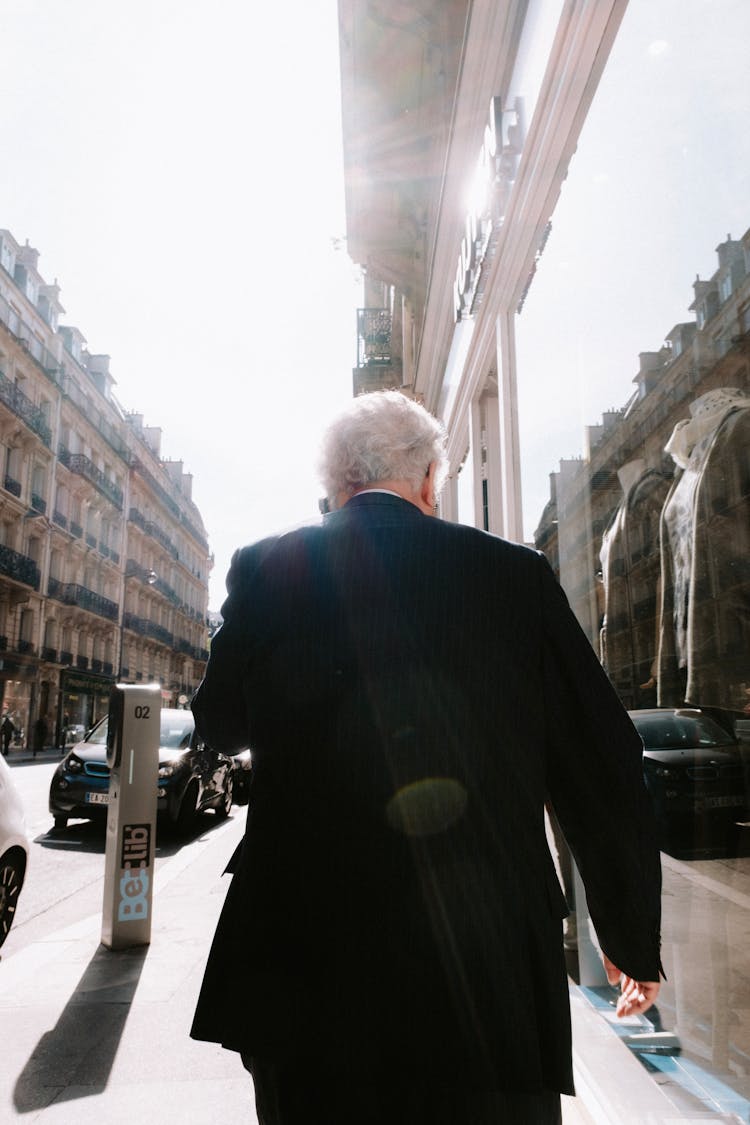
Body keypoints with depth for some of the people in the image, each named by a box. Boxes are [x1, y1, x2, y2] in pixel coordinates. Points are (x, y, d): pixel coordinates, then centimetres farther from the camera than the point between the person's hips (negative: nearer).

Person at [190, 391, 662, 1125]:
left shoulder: (267, 570, -3)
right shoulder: (514, 575, -4)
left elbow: (221, 725, 12)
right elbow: (602, 773, -1)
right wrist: (634, 940, 13)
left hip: (306, 962, 2)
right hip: (489, 963, 0)